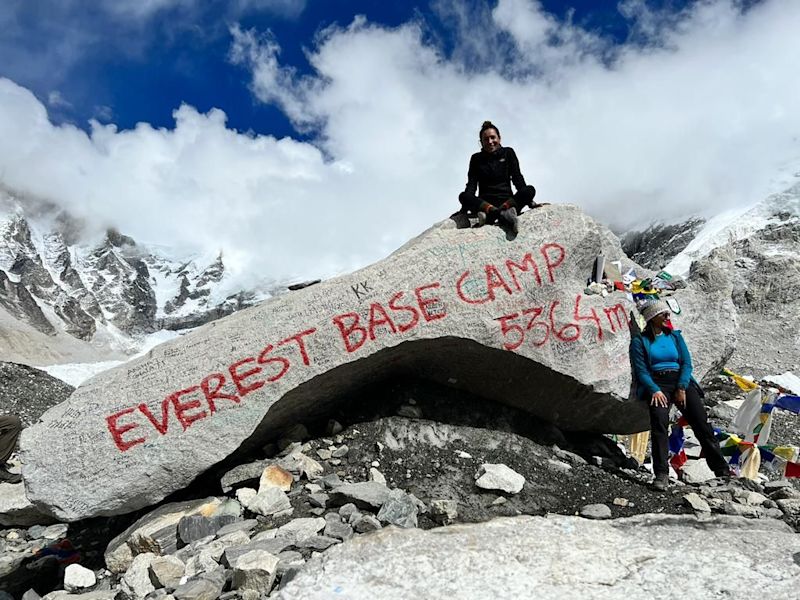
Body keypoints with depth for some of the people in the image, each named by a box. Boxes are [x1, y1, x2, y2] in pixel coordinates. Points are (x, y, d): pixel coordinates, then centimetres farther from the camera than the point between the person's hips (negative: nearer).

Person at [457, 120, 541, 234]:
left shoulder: (508, 153, 13)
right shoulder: (476, 159, 12)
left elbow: (518, 179, 9)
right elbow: (471, 185, 3)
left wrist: (529, 201, -4)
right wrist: (465, 207, -14)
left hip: (507, 200, 1)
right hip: (484, 202, 0)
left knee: (530, 190, -27)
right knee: (463, 196, -30)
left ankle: (490, 214, -48)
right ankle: (503, 214, -51)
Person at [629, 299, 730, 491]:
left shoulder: (675, 336, 17)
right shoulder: (639, 340, 7)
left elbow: (686, 363, 8)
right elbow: (640, 370, -2)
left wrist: (682, 388, -8)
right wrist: (655, 390, -18)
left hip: (681, 382, 4)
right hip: (656, 384, -4)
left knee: (701, 422, -10)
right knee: (659, 420, -27)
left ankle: (722, 470, -3)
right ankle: (661, 474, -29)